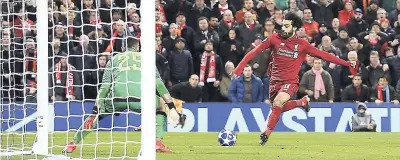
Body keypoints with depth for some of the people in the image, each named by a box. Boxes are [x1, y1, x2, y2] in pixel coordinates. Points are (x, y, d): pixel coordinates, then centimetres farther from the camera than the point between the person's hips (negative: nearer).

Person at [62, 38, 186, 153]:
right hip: (141, 99, -1)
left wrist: (95, 111, 12)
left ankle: (73, 144, 16)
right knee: (160, 105, 29)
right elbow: (159, 85, 15)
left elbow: (104, 87, 15)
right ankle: (158, 143, 13)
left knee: (96, 113, 26)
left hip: (117, 98, 1)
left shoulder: (114, 59, 26)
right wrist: (172, 108, 13)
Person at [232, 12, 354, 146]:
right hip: (275, 80, 4)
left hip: (290, 82, -4)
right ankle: (302, 102, 40)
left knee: (278, 102, -28)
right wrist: (240, 66, -11)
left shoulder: (302, 44, -6)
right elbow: (255, 51, -3)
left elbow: (322, 55, -2)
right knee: (280, 108, 13)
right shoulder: (275, 39, -5)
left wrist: (346, 63, -4)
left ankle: (266, 134, -18)